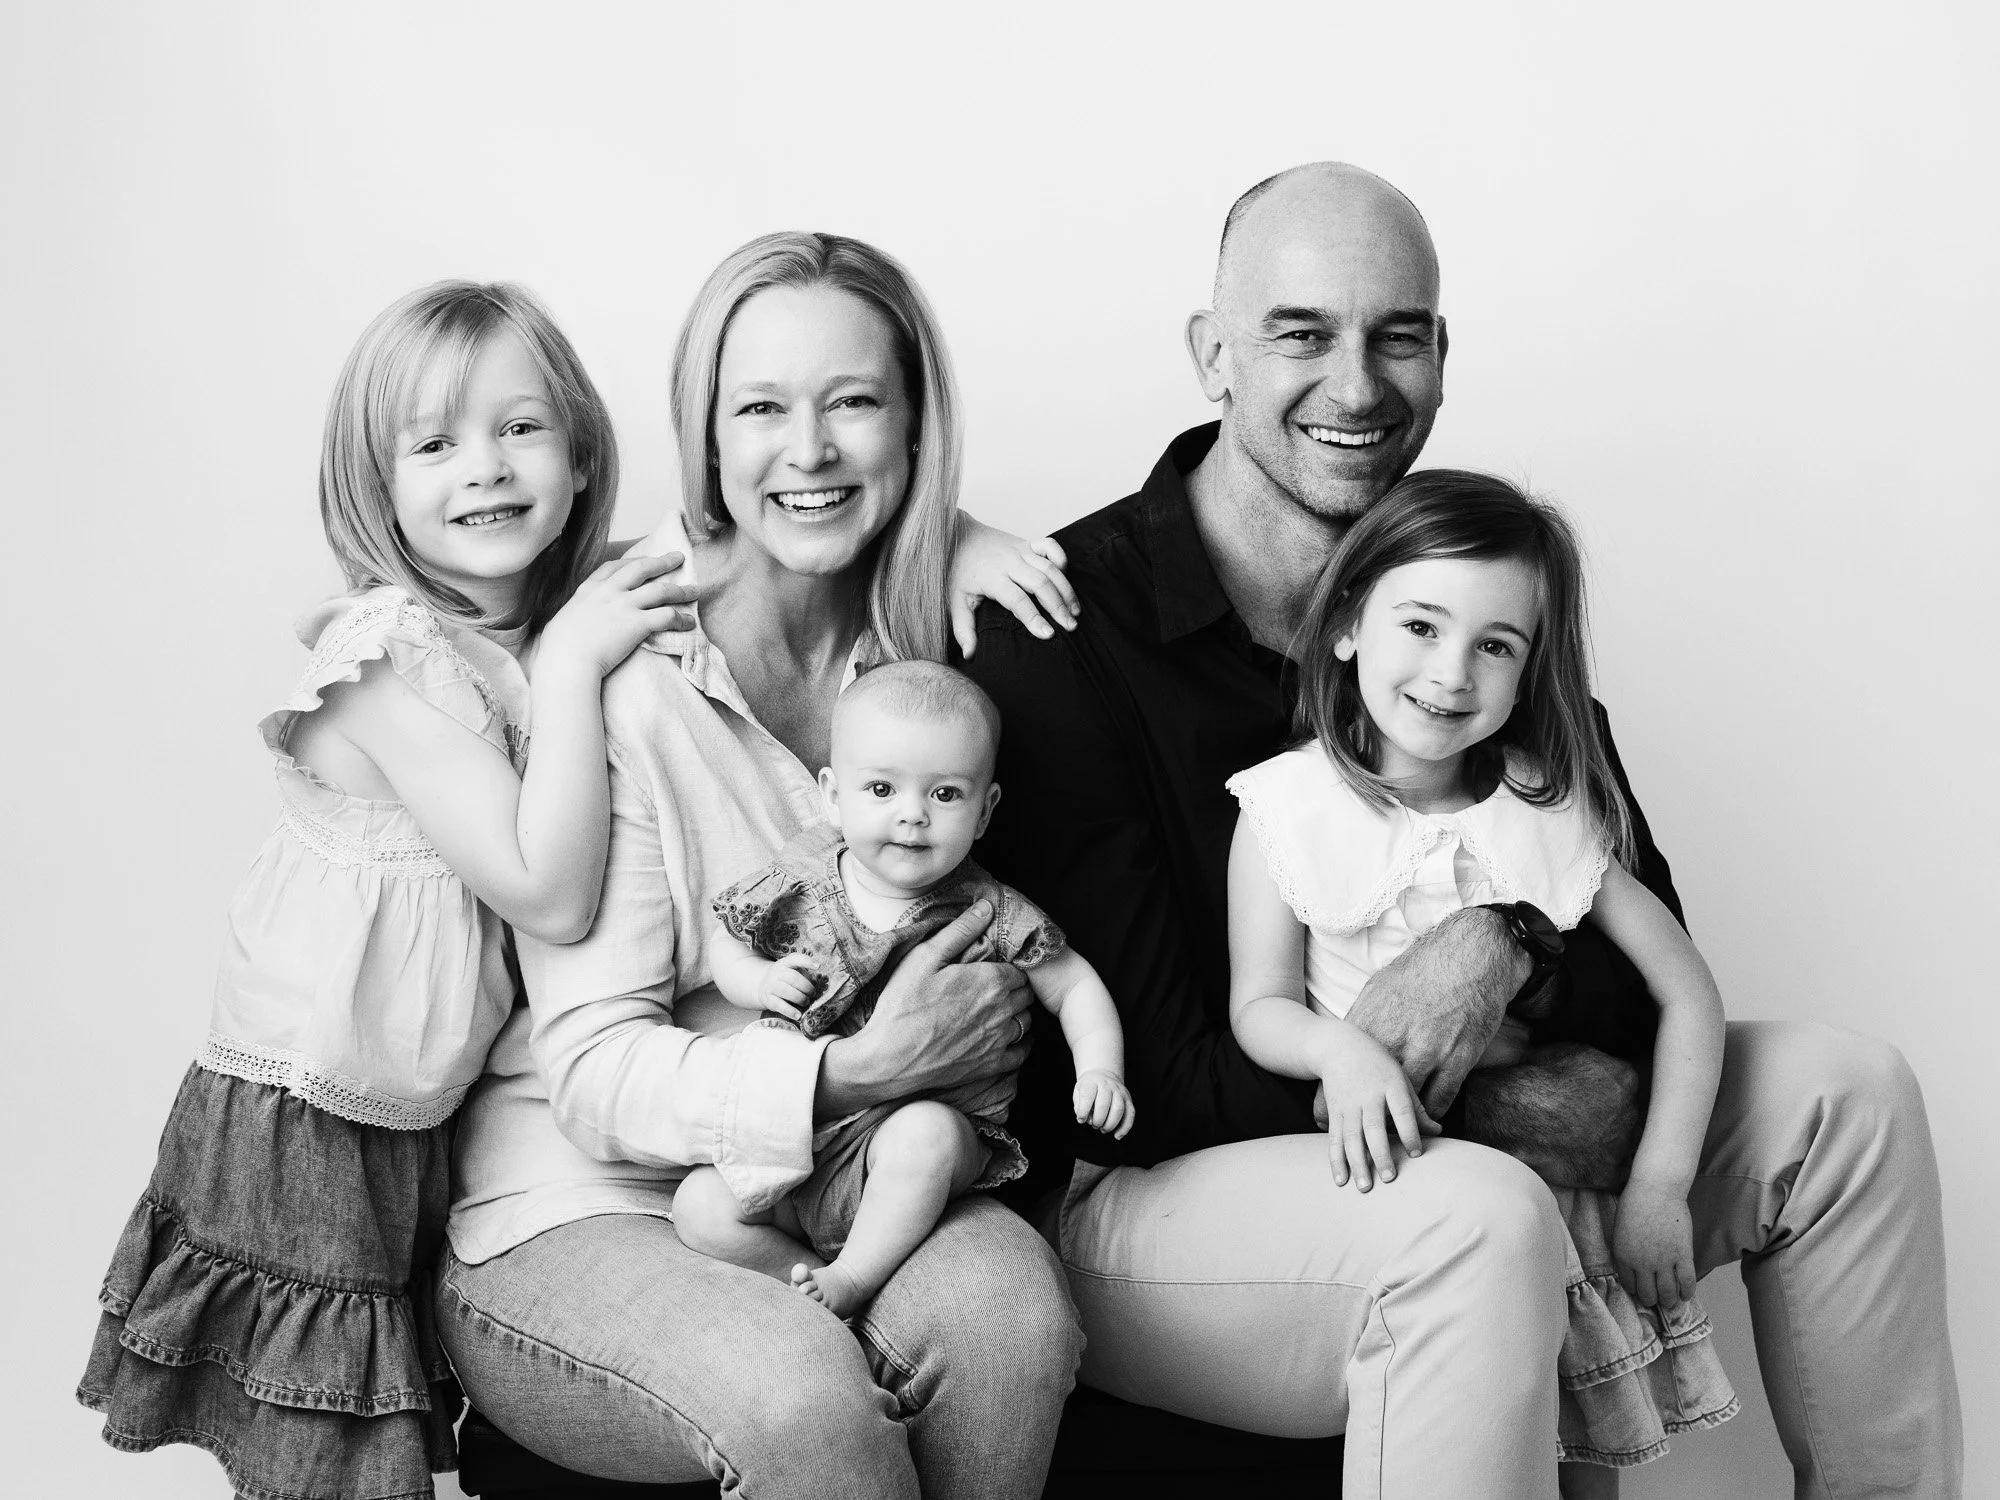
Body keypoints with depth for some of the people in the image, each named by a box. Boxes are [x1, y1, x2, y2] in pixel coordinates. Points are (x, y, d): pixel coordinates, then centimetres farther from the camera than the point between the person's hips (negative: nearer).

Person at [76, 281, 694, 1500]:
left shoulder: (563, 621, 4)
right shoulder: (391, 660, -19)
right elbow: (550, 895, -23)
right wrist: (573, 667, -22)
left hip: (416, 1124, 7)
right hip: (302, 1135, -7)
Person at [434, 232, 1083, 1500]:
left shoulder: (932, 653, 4)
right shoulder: (615, 677, -12)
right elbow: (592, 1075, -14)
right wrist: (851, 1074, -27)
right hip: (581, 1209, -4)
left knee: (1008, 1299, -27)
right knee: (797, 1381, -33)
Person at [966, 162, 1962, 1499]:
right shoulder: (1062, 632, -16)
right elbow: (1151, 1081, -19)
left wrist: (1503, 941, -22)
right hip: (1141, 1192, -7)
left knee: (1843, 1092, 1)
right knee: (1480, 1216, -36)